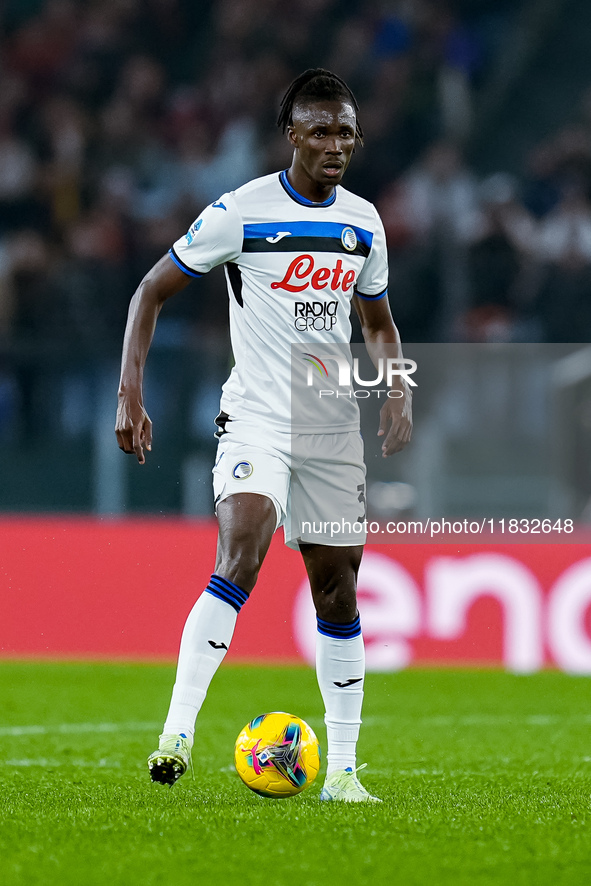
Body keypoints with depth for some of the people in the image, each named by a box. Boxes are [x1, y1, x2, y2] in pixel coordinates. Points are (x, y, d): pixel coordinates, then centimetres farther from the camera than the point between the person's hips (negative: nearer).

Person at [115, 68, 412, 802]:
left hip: (334, 425, 5)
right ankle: (177, 732, -29)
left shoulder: (363, 223, 7)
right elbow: (152, 291, -2)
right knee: (240, 559, -26)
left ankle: (342, 770, 16)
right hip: (256, 414, -5)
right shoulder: (240, 212, -8)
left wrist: (398, 392, 2)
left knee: (337, 589, 8)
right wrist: (130, 396, -12)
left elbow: (378, 325, 21)